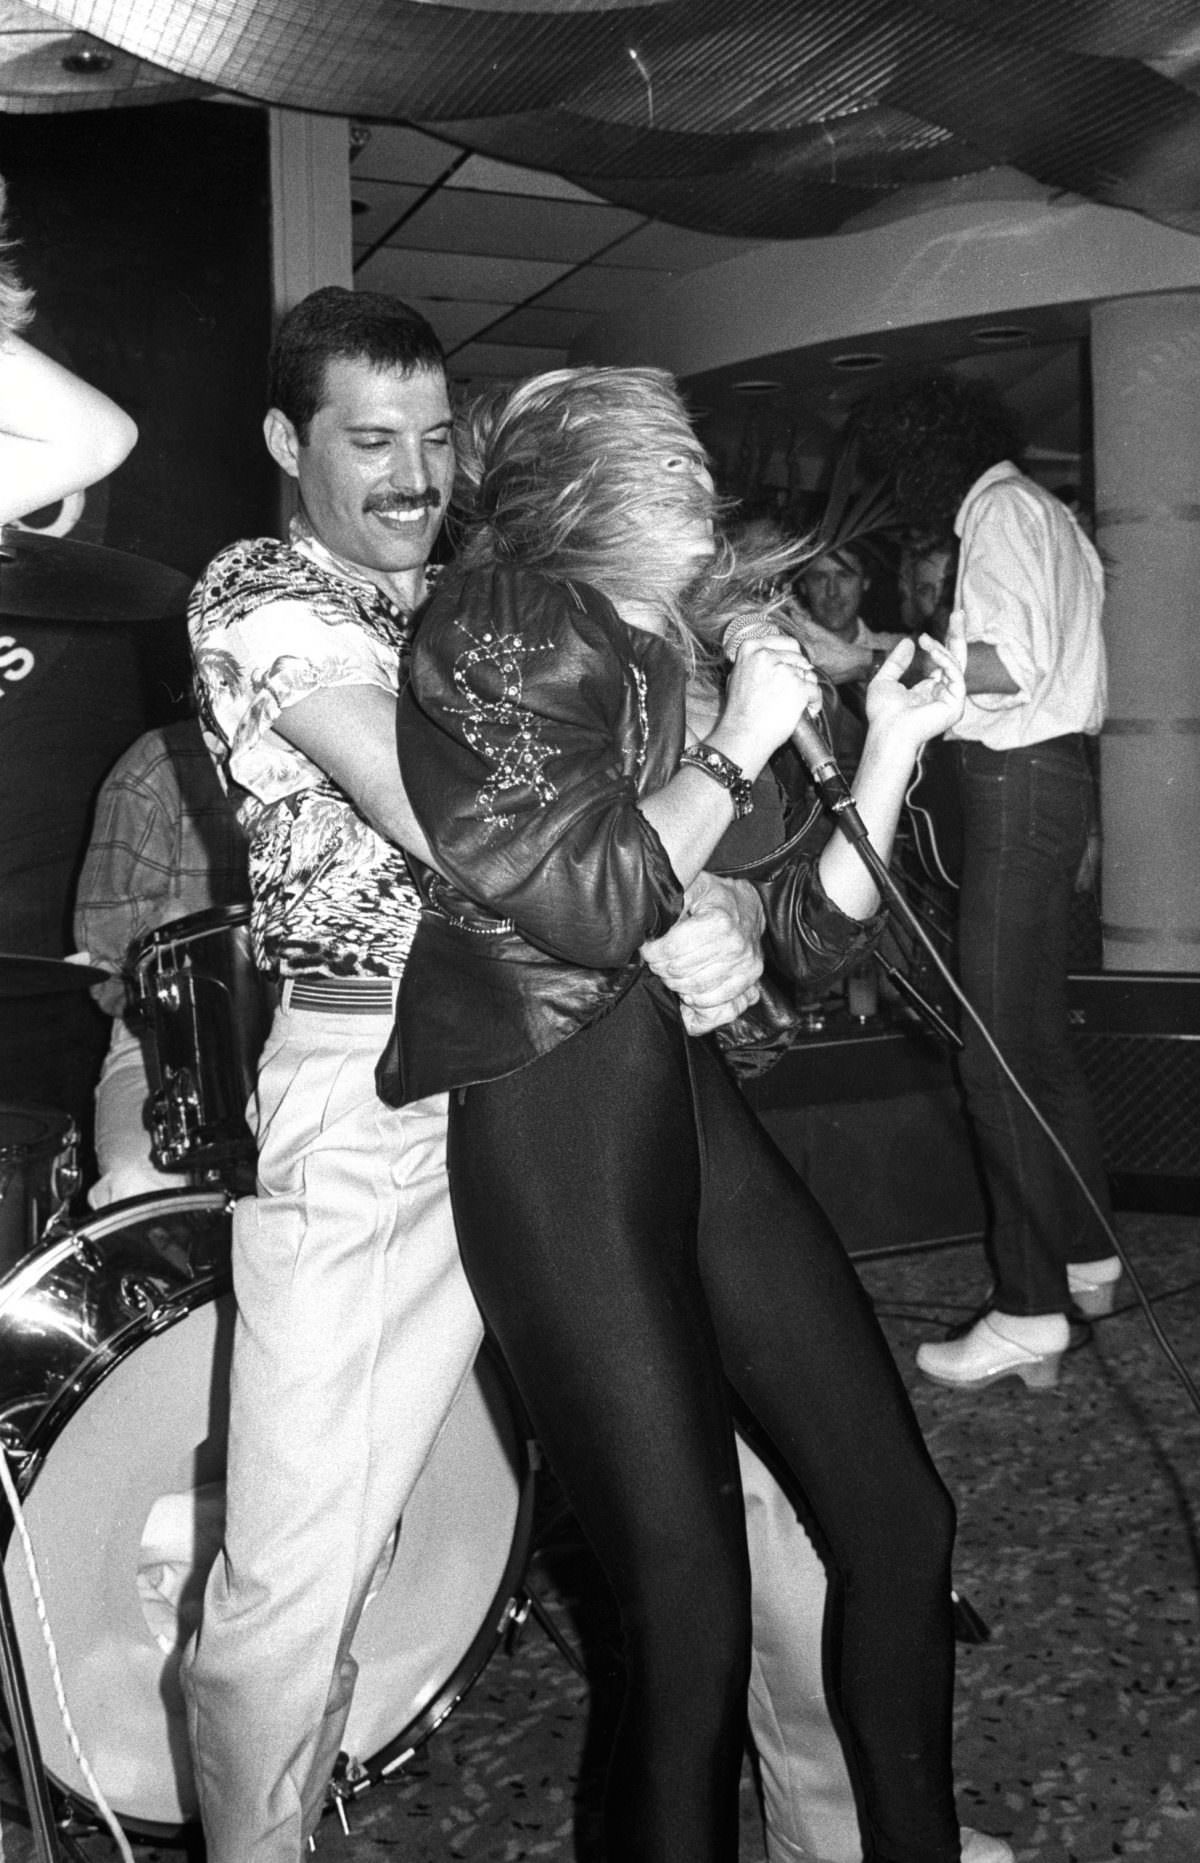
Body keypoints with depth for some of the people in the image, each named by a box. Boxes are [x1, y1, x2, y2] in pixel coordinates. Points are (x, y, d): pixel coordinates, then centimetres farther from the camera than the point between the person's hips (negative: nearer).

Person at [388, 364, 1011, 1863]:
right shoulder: (501, 617, -3)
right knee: (689, 1596, -3)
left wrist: (889, 747, 13)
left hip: (690, 1102, 8)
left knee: (898, 1512, 10)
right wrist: (738, 746, -4)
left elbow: (806, 935, 17)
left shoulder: (669, 662, 19)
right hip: (553, 1131, -7)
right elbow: (587, 904, -15)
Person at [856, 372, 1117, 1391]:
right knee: (1038, 1034, 16)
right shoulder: (1044, 512, 22)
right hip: (1051, 768, 11)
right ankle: (1086, 1254, 26)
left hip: (1020, 780, -11)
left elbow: (1007, 667, -22)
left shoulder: (1001, 508, -9)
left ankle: (1029, 1310, -7)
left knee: (1003, 1049, -10)